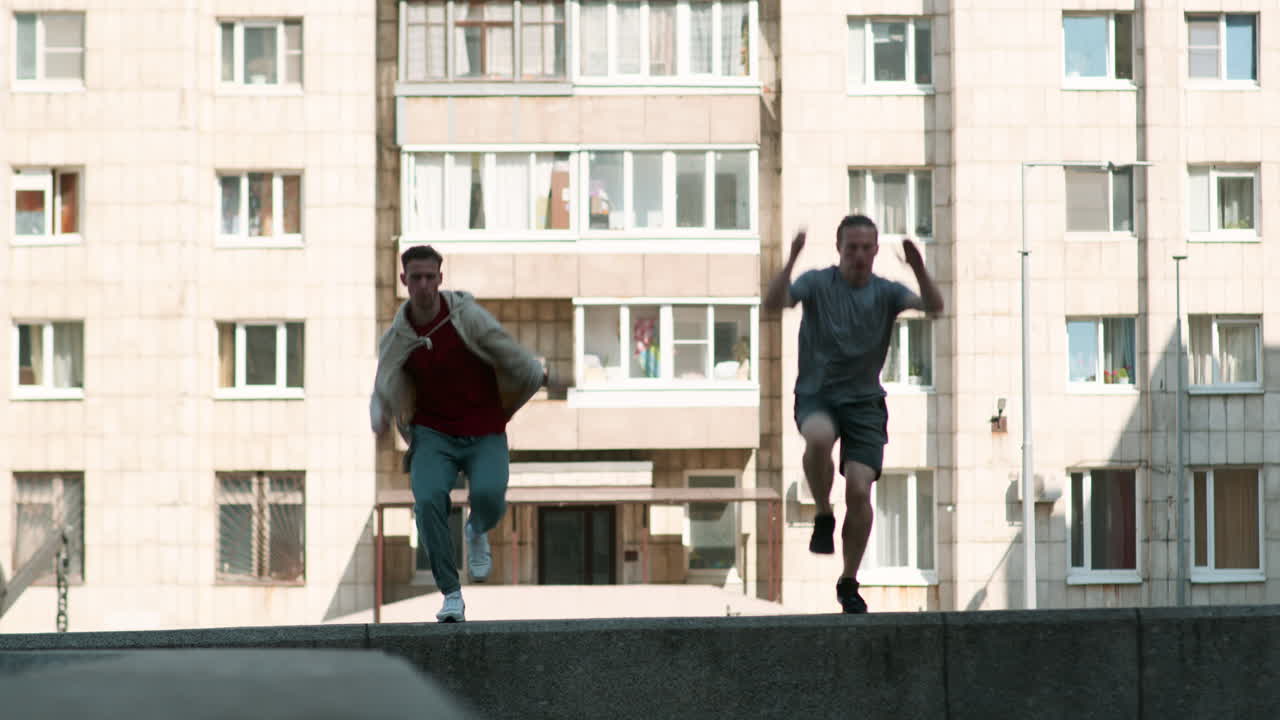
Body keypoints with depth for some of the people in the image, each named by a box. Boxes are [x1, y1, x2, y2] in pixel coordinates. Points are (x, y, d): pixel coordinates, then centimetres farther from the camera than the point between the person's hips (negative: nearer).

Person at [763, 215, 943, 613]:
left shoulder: (885, 292, 3)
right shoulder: (817, 283, -2)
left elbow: (933, 306, -13)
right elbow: (774, 302, -19)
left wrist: (919, 268, -30)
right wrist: (791, 260, -33)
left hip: (864, 400, 2)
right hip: (816, 394, -2)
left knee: (859, 490, -9)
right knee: (820, 436, -36)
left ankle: (849, 581, 8)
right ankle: (823, 516, -10)